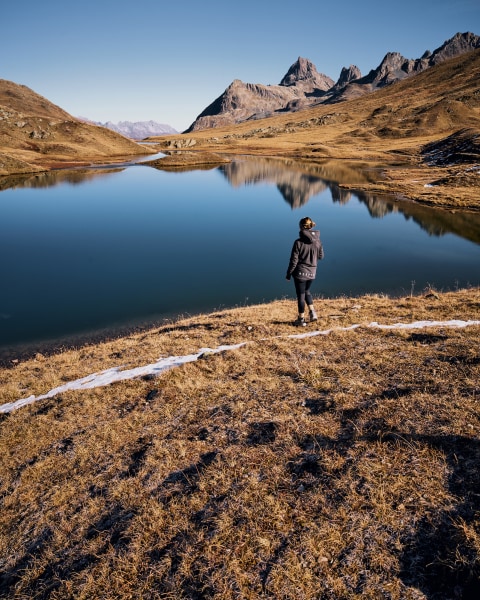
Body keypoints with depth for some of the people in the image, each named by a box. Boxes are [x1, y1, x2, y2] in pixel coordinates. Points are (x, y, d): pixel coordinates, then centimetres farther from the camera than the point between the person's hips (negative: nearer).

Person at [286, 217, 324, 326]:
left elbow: (294, 260, -14)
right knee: (306, 291, 27)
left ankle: (301, 319, 15)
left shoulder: (298, 242, -18)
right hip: (312, 272, 5)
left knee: (301, 295, 7)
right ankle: (312, 312, 19)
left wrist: (289, 273, -3)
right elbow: (321, 256, 8)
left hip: (300, 272, -4)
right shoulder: (318, 241, -4)